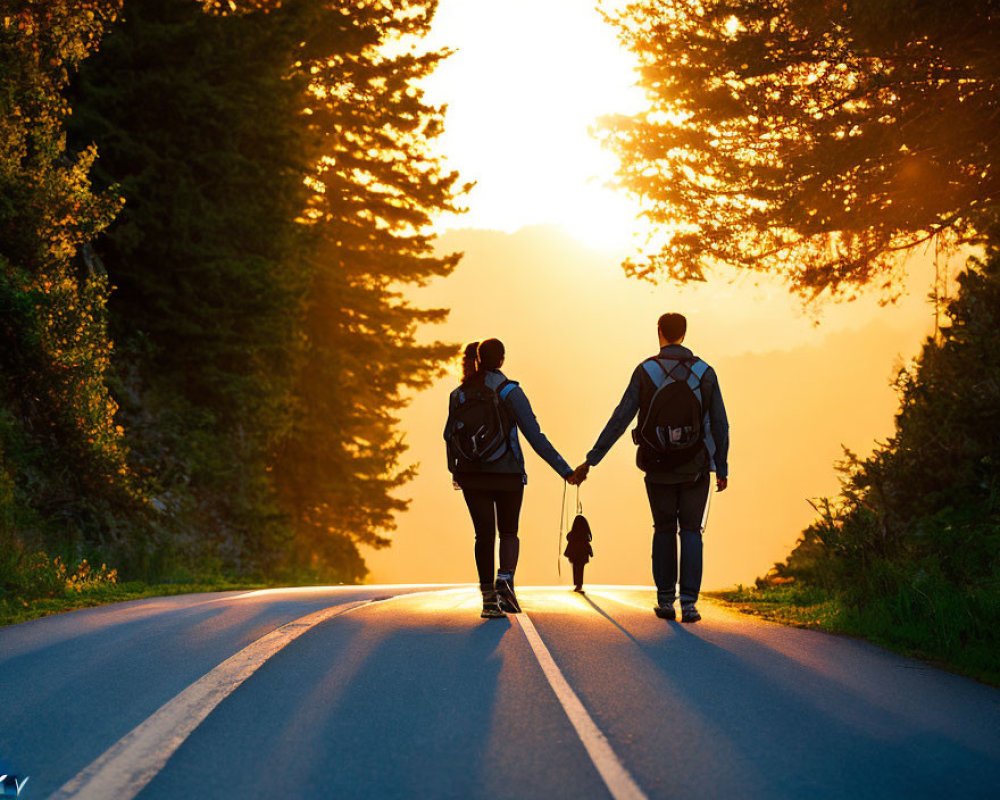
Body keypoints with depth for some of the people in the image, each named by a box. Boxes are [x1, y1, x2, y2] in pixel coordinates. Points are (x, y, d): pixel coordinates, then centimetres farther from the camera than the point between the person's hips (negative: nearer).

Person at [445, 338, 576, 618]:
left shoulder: (459, 394, 1)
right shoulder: (509, 392, -10)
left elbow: (448, 435, 10)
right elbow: (535, 437, -13)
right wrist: (565, 470, -10)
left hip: (472, 476, 2)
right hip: (507, 476, -2)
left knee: (484, 535, 9)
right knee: (509, 533, 15)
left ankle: (488, 597, 3)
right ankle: (505, 581, -9)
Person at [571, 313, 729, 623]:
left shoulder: (645, 371, -5)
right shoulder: (705, 373, -2)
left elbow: (620, 419, -7)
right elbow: (720, 425, -1)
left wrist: (591, 460, -4)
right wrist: (722, 469, 9)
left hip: (658, 469, 0)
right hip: (695, 469, 0)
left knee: (664, 530, 15)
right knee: (691, 531, 6)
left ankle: (665, 600, 13)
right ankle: (689, 603, -5)